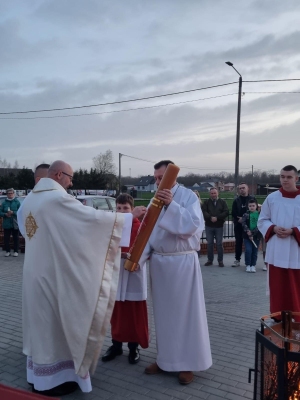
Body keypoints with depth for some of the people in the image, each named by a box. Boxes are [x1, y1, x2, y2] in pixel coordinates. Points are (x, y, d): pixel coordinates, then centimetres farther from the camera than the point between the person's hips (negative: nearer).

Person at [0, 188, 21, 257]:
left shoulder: (17, 202, -1)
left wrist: (13, 212, -19)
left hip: (15, 224, -2)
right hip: (6, 224, 2)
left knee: (15, 238, 5)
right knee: (6, 238, 4)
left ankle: (16, 251, 15)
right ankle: (7, 251, 16)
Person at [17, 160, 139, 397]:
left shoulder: (30, 198, 8)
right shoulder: (58, 198, -19)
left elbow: (22, 222, 25)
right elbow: (92, 216, -21)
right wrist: (127, 216, -14)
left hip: (36, 271, 9)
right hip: (53, 273, -8)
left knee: (42, 321, 17)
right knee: (56, 323, 4)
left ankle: (39, 374, 30)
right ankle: (52, 380, 16)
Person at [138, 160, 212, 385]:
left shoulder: (188, 196, -7)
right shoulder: (156, 199, 9)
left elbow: (193, 225, -21)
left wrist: (172, 205, -28)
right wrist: (138, 256, -6)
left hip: (182, 262, -5)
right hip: (159, 262, 6)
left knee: (185, 311, 4)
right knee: (163, 312, 14)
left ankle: (187, 362, 19)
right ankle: (166, 358, 29)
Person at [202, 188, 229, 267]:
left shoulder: (222, 202, 5)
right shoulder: (206, 202, 5)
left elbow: (226, 212, -6)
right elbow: (204, 212, -7)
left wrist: (217, 217, -17)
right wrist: (210, 217, -23)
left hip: (219, 226, -1)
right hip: (209, 226, 1)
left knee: (219, 244, 3)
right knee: (209, 243, 6)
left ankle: (220, 260, 11)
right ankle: (210, 260, 16)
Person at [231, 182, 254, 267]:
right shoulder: (236, 200, 10)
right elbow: (233, 213, 5)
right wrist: (238, 219, -13)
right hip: (238, 225, 2)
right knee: (238, 242, 8)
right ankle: (237, 260, 15)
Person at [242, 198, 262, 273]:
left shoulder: (260, 214, 1)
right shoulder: (246, 214, 2)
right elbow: (243, 223, -8)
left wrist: (252, 233, -14)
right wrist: (248, 231, -23)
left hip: (256, 236, 1)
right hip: (247, 236, -1)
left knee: (255, 251, 7)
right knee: (248, 250, -9)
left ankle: (253, 265, 21)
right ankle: (248, 265, 7)